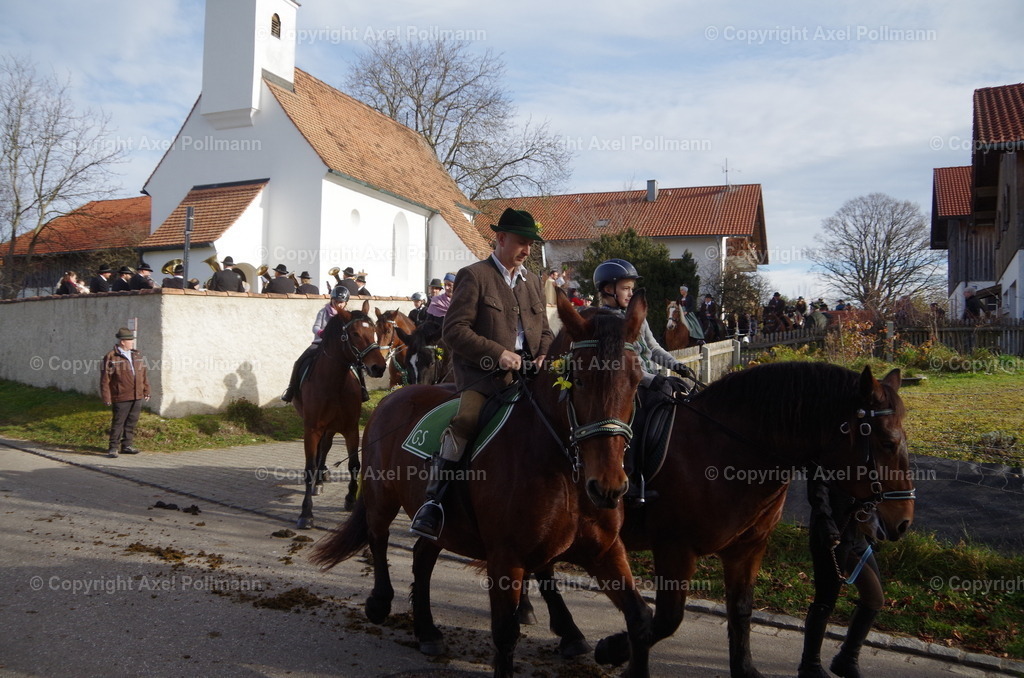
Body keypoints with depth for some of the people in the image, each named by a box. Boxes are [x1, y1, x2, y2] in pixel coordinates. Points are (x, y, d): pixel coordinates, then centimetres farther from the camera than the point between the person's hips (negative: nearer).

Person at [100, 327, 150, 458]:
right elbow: (105, 379, -7)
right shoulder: (111, 357, -7)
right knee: (118, 423, -3)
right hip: (121, 398, -6)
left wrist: (146, 391, 16)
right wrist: (106, 398, -10)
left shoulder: (137, 355, 13)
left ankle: (126, 446, 19)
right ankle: (113, 448, 5)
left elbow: (144, 375, 18)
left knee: (131, 422, 10)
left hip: (137, 397, 6)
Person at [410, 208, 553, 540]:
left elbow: (544, 331, 26)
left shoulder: (534, 282, 21)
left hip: (526, 374, 6)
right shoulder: (474, 275, 1)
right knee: (465, 420, -30)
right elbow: (454, 330, -8)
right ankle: (433, 500, -19)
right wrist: (498, 354, -17)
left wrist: (544, 356, 2)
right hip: (483, 373, -6)